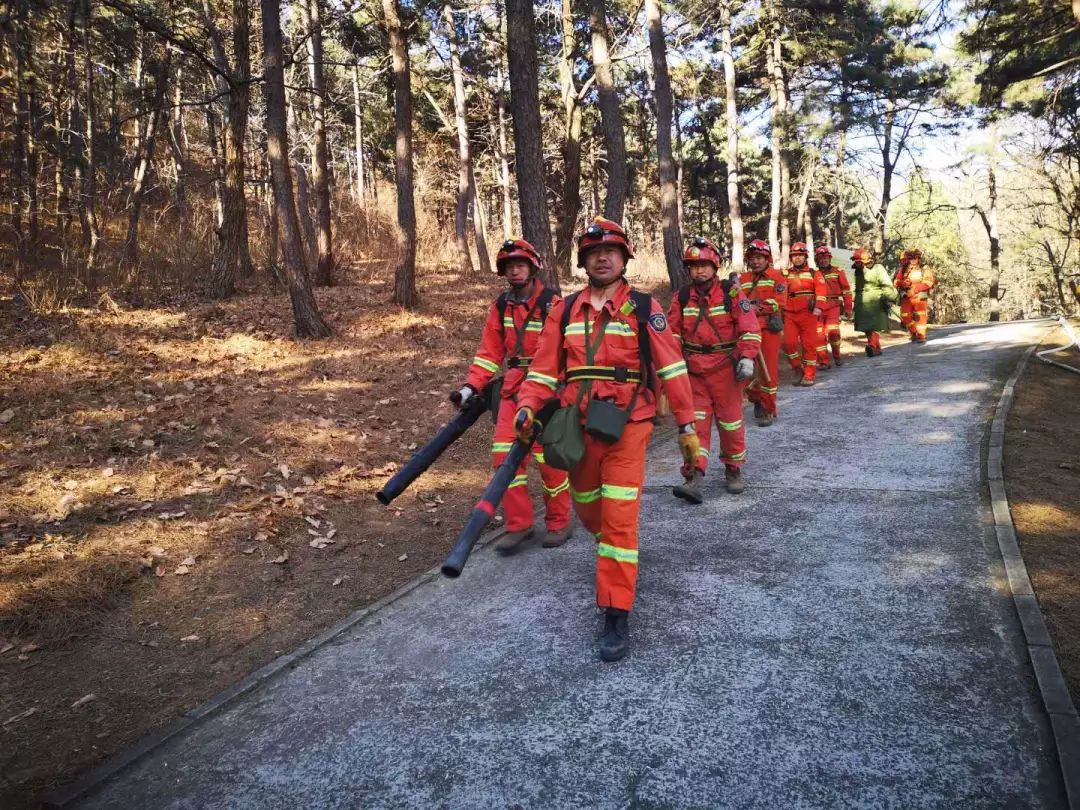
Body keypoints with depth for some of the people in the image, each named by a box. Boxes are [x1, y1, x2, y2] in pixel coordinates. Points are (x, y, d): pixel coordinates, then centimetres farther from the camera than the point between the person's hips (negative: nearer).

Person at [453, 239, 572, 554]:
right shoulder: (500, 306, 7)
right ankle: (519, 524, 13)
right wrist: (472, 387, -1)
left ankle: (559, 523, 20)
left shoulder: (551, 303, -10)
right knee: (504, 453, 0)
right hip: (513, 389, 5)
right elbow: (489, 352, 8)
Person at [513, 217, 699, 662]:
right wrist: (527, 408, -10)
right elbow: (544, 368, 7)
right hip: (578, 426, 4)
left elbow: (672, 367, -3)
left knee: (619, 518, -7)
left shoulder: (644, 308, -3)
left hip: (626, 426, -4)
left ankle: (617, 616, 2)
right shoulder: (564, 310, 7)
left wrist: (687, 425, -6)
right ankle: (615, 556, 51)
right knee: (587, 507, 19)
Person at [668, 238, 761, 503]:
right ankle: (694, 478, -5)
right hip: (694, 371, 2)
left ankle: (733, 470, 26)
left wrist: (747, 357, -19)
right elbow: (672, 331, 8)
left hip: (725, 369, -2)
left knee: (730, 421, 8)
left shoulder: (731, 292, -6)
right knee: (696, 423, -2)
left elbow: (750, 327, -9)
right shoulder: (683, 296, 3)